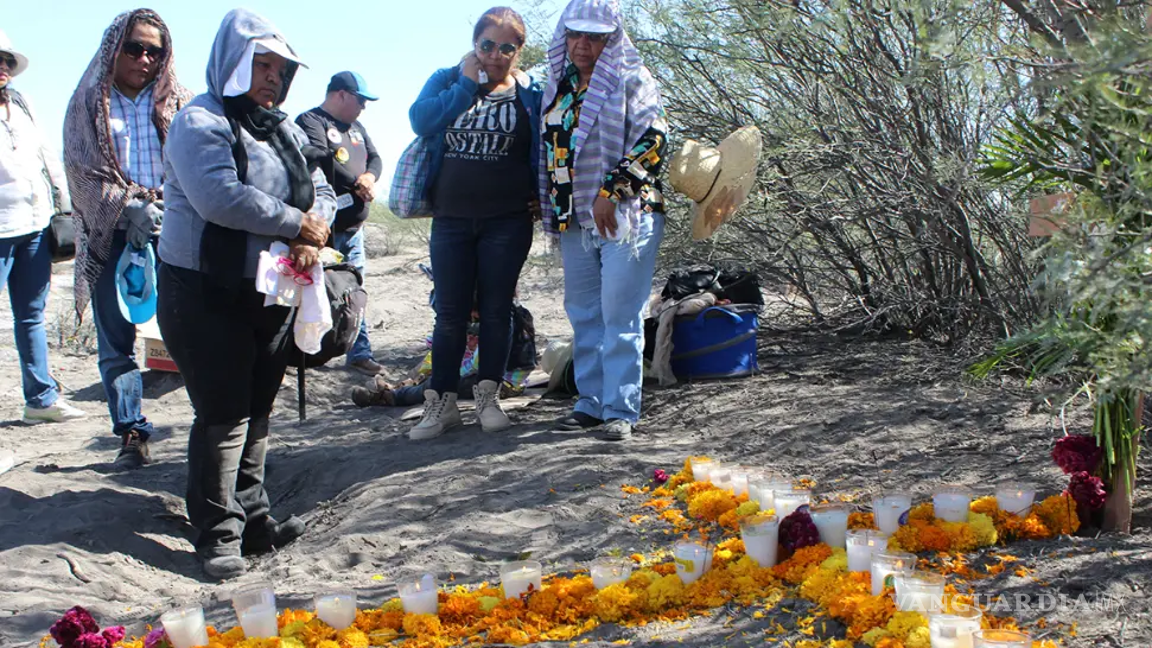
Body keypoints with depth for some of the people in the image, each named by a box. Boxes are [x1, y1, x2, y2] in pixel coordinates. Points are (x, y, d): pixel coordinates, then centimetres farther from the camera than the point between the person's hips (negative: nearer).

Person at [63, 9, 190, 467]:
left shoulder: (177, 102, 13)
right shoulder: (89, 103, 12)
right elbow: (82, 172, 2)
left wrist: (169, 210, -13)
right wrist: (129, 209, -12)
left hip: (172, 229, 0)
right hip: (111, 233, 1)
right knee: (116, 340, 0)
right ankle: (131, 433, 7)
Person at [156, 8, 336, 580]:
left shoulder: (283, 130, 17)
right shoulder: (201, 122, -10)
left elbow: (318, 190, 14)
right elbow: (220, 197, -25)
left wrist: (314, 235, -8)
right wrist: (297, 224, -15)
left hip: (271, 292, 8)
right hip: (205, 292, -8)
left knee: (258, 410, 12)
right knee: (223, 415, -6)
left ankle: (252, 517, 22)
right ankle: (218, 534, 2)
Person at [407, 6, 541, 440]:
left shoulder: (529, 94, 4)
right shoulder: (447, 81, 7)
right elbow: (420, 121, -12)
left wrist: (541, 197, -6)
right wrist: (468, 83, -12)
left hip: (508, 221, -1)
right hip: (451, 219, 1)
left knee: (496, 309, 4)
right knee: (450, 313, 3)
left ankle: (488, 397, 15)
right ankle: (441, 403, 10)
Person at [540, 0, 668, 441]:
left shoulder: (630, 80, -3)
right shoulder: (559, 85, 15)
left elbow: (653, 140, -12)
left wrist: (610, 192, -17)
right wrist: (548, 205, 17)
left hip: (626, 215, -6)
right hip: (574, 219, 7)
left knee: (620, 315, -6)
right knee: (583, 314, 11)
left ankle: (621, 410, 0)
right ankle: (591, 403, 21)